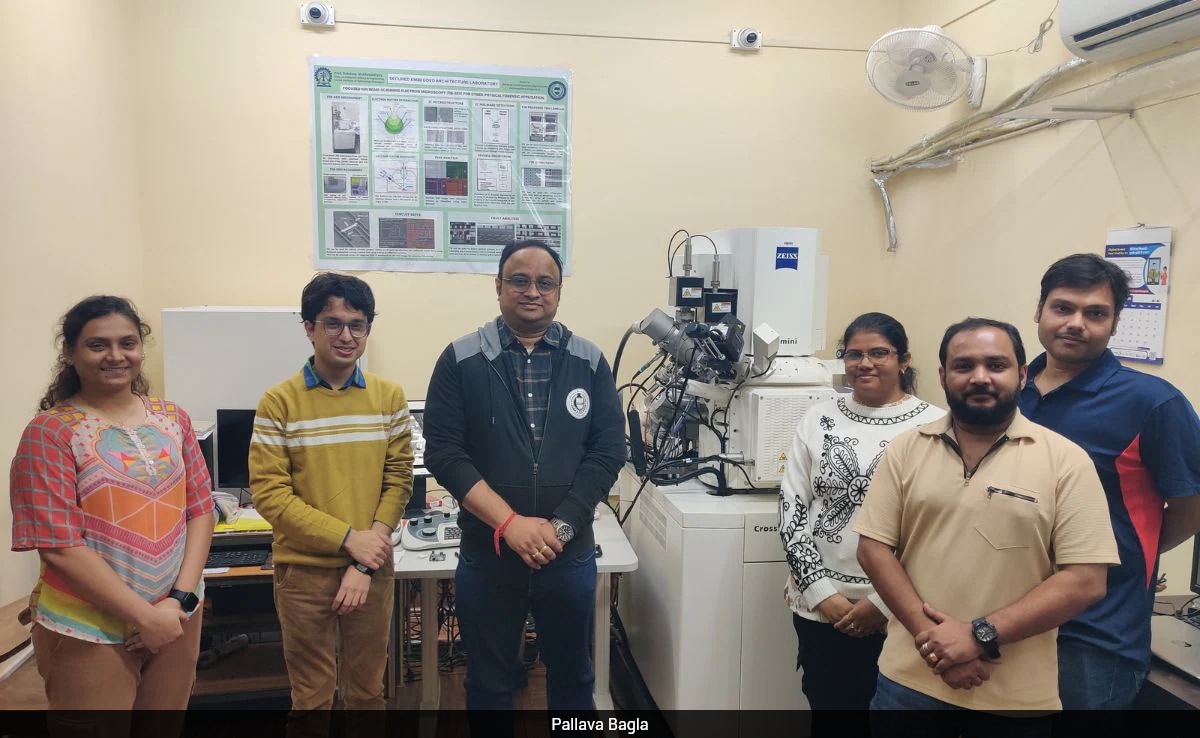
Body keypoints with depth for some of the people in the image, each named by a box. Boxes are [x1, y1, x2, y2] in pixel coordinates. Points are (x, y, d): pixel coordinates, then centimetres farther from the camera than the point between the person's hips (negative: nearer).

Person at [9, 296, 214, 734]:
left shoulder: (173, 418, 3)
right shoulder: (50, 433, -10)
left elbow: (200, 510, 3)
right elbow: (59, 547, -14)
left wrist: (181, 597, -9)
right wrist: (145, 615, -16)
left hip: (177, 617, 4)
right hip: (89, 633, -4)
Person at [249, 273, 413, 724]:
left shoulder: (389, 397, 0)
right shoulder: (278, 401, -7)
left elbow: (399, 480, -1)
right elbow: (269, 494, -10)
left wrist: (364, 565, -9)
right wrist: (348, 538, -16)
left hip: (374, 568, 2)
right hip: (303, 570, -2)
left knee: (367, 690, 16)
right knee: (311, 697, 11)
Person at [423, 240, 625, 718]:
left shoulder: (589, 362, 1)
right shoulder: (461, 360, -3)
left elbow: (608, 452, -4)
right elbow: (444, 453, -10)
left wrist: (560, 527, -15)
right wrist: (509, 523, -19)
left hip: (570, 554, 2)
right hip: (486, 554, -1)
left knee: (572, 676, 19)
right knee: (488, 684, 16)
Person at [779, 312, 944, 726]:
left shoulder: (933, 426, -6)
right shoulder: (819, 419, 3)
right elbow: (791, 509, 2)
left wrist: (884, 602, -10)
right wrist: (822, 592, -6)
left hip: (895, 614, -2)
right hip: (819, 607, 3)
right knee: (825, 706, 14)